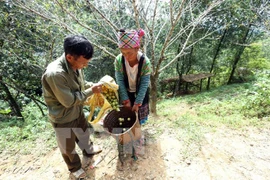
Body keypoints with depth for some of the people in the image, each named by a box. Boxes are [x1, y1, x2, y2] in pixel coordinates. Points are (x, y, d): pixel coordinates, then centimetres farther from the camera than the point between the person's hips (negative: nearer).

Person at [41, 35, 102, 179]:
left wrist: (93, 85, -12)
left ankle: (89, 152, 61)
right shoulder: (55, 73, -36)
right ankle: (75, 167, 50)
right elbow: (69, 101, -30)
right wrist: (91, 91, -23)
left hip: (77, 112, 7)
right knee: (68, 147, 21)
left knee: (84, 134, 31)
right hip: (63, 118, -7)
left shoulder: (75, 65, -13)